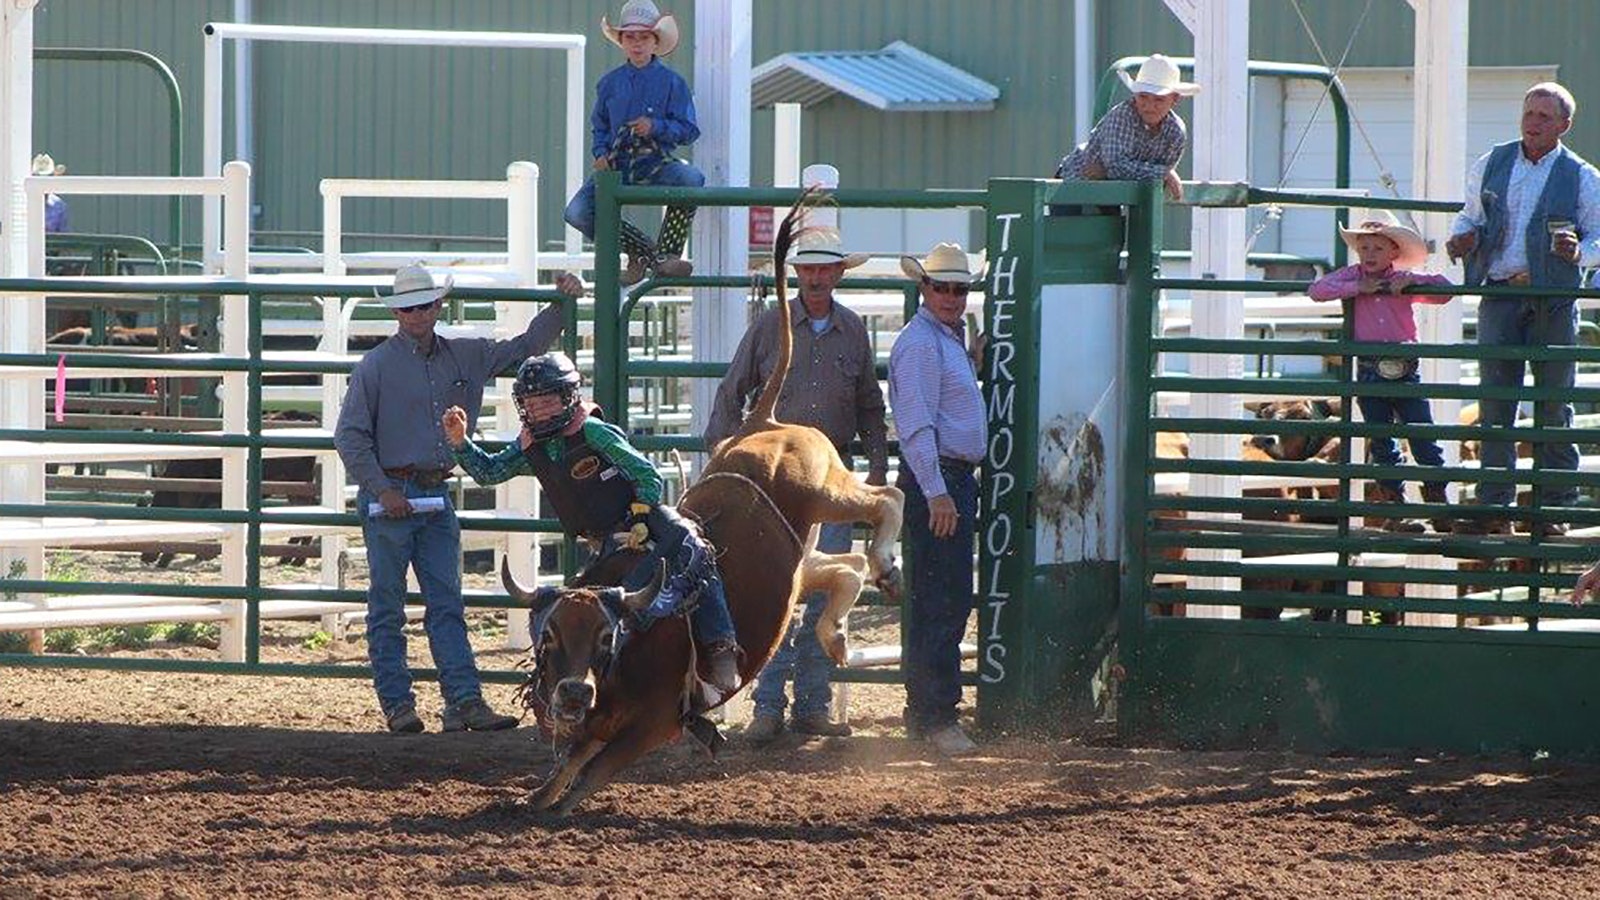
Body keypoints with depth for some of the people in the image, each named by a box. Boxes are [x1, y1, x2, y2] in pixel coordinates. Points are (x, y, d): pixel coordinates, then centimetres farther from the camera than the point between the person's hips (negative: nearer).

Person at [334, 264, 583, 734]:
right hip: (389, 496, -5)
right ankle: (397, 706, 2)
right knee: (388, 606, 0)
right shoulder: (376, 365, -5)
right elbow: (350, 437, -6)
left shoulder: (465, 356, 10)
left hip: (437, 496, 5)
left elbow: (525, 347, 21)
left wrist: (561, 306, 10)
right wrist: (383, 491, -12)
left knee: (447, 603, 1)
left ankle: (465, 701, -4)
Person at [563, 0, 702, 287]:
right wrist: (600, 153, 0)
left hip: (656, 164, -3)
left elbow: (688, 130, 0)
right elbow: (599, 127, 21)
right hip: (617, 166, 3)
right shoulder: (610, 83, 13)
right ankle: (641, 250, 2)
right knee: (577, 213, -20)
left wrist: (656, 127, -17)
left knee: (691, 179, -37)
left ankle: (665, 254, -19)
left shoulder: (671, 82, 3)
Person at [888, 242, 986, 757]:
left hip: (955, 480, 11)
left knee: (939, 602, 13)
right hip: (935, 480, -11)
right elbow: (915, 425, -20)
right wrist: (936, 492, -24)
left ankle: (922, 713, 19)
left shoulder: (951, 339, 20)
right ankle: (936, 718, -13)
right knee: (943, 603, -12)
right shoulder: (920, 343, -13)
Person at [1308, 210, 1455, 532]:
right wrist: (1358, 288, -14)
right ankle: (1395, 507, 9)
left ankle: (1438, 502, 7)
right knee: (1382, 445, 4)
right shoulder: (1352, 277, 5)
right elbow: (1317, 290, -8)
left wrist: (1411, 281, -11)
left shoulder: (1403, 280, 5)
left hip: (1405, 370, 0)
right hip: (1370, 370, 0)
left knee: (1425, 441, -1)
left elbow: (1444, 289, 2)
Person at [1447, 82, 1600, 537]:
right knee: (1495, 404, 0)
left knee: (1553, 406, 2)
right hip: (1499, 296, 2)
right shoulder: (1491, 166, 9)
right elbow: (1470, 217, 19)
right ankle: (1494, 507, 4)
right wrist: (1462, 238, -3)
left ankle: (1555, 508, 9)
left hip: (1552, 302, -2)